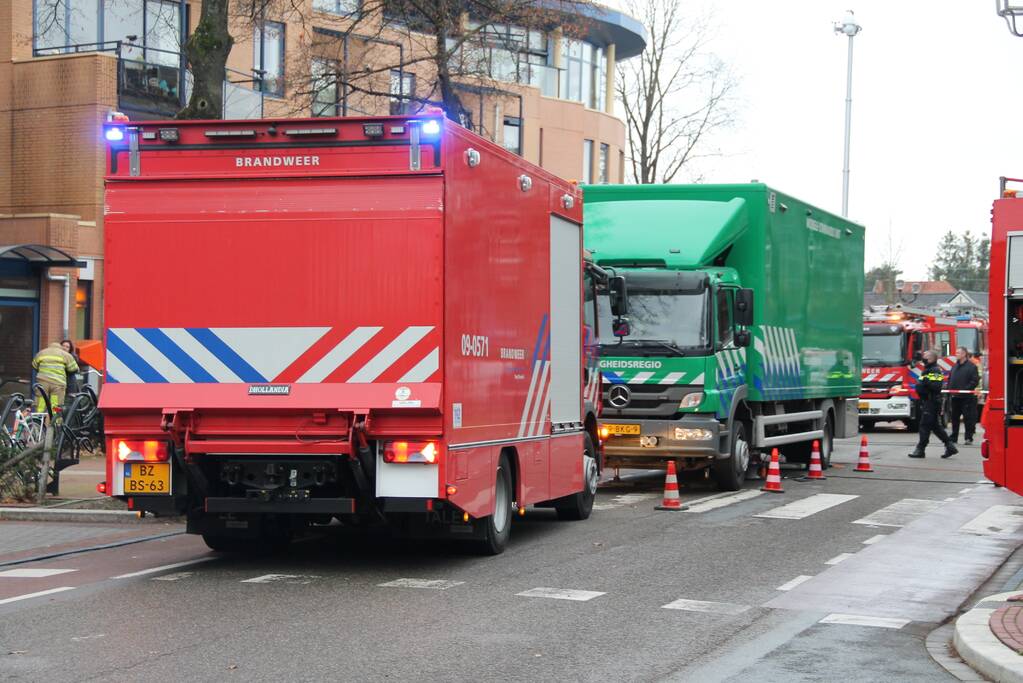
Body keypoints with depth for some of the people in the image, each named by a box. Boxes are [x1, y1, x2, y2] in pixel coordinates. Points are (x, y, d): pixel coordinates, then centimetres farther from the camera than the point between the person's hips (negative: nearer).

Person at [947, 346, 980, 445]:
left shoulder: (971, 366, -7)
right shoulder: (955, 367, 15)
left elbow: (975, 381, -13)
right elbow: (950, 380, 20)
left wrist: (965, 390, -19)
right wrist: (950, 390, 5)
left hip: (967, 398, -7)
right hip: (955, 397, 7)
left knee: (968, 418, -3)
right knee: (954, 418, 11)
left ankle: (969, 438, 2)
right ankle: (953, 438, 18)